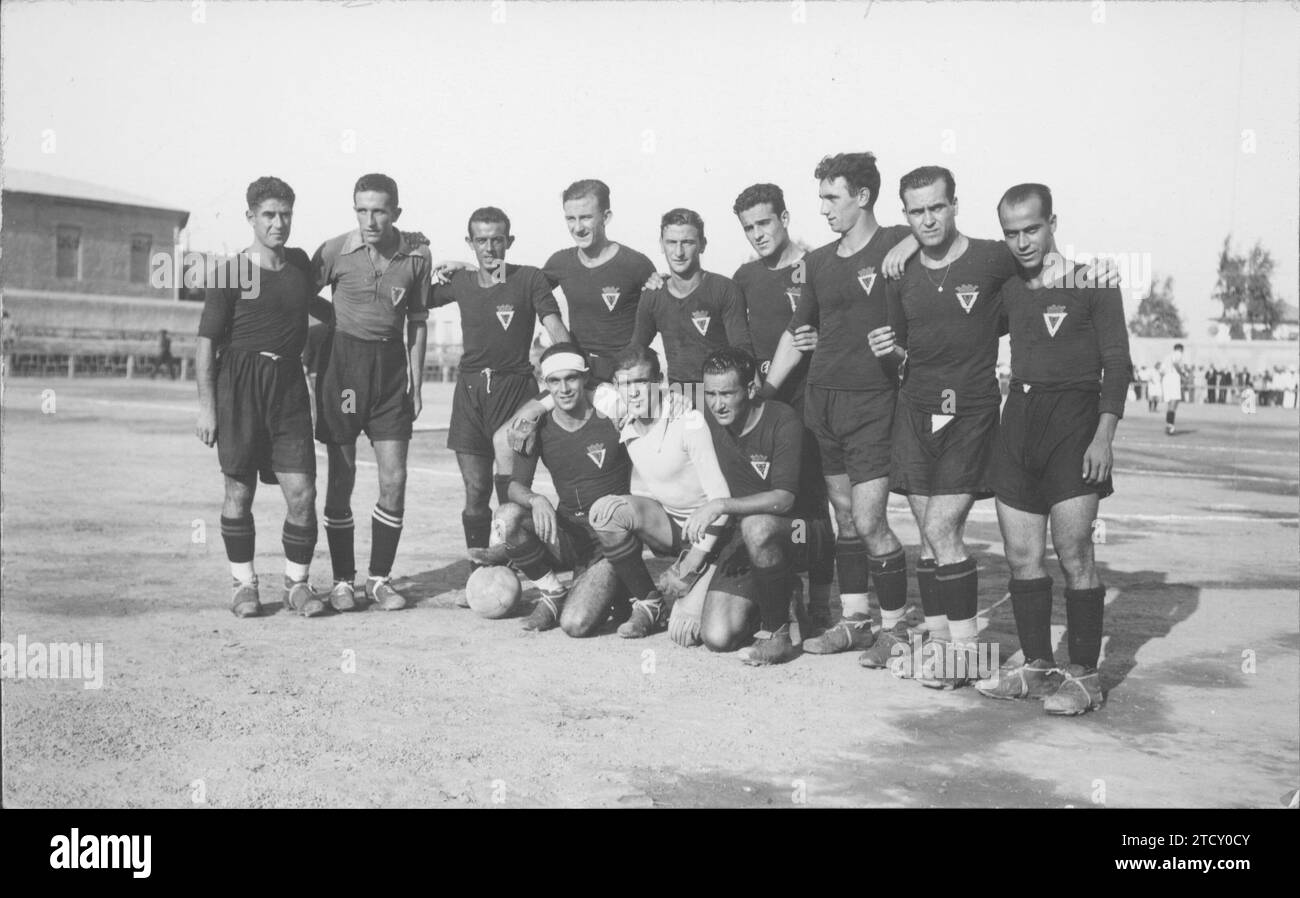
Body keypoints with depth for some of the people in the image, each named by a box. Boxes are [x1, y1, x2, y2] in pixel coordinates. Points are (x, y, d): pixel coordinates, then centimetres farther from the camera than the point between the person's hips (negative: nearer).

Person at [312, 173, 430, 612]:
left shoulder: (417, 255, -1)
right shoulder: (335, 251, -7)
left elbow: (417, 320, 7)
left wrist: (416, 382, 5)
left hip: (391, 364, 2)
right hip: (342, 361, -2)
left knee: (394, 478, -1)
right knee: (341, 477, 2)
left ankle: (380, 578, 12)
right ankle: (342, 579, 13)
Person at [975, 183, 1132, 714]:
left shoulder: (1090, 282, -1)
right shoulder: (1009, 289, 14)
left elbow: (1117, 363, -5)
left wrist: (1104, 434, -14)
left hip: (1073, 418, -5)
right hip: (1018, 417, 6)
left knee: (1073, 554, -9)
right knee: (1022, 556, 5)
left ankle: (1084, 676, -1)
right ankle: (1037, 667, 16)